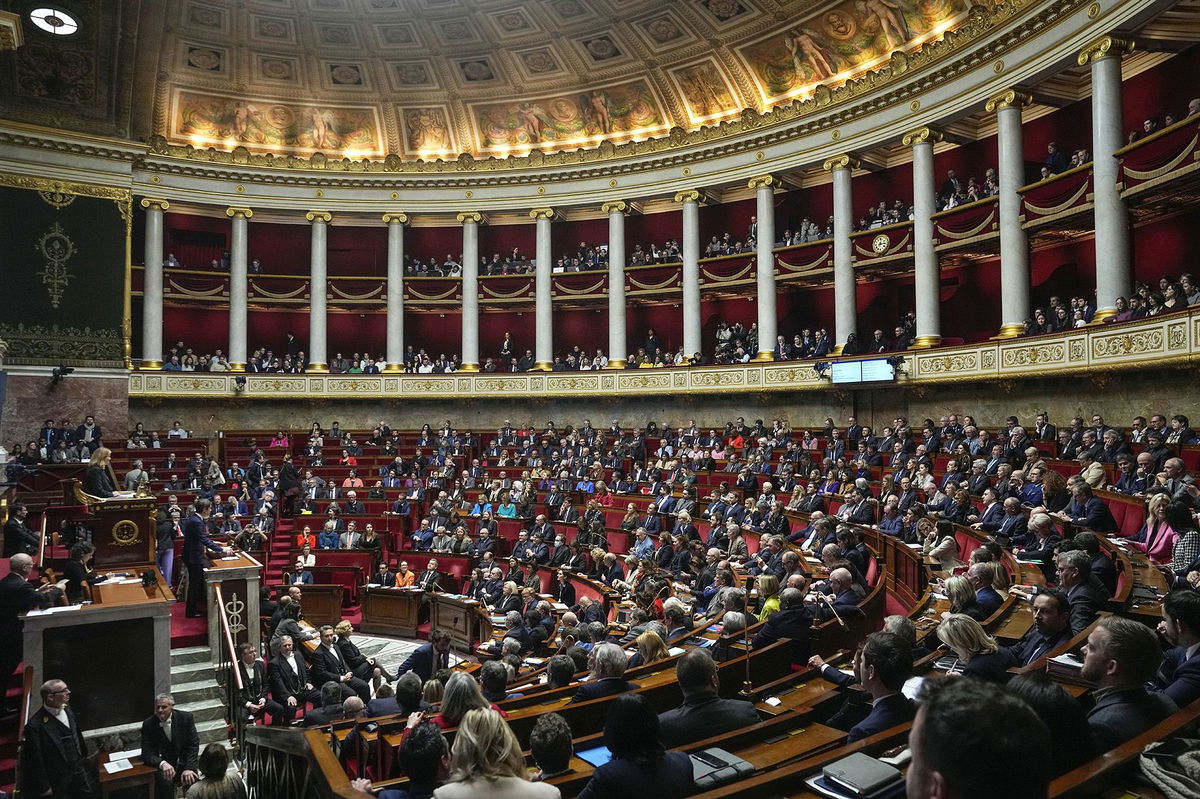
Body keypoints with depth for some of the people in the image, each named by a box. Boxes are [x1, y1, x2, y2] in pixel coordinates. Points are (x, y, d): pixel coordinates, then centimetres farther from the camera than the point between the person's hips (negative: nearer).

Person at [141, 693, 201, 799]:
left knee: (192, 779, -27)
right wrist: (162, 763, -31)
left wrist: (189, 768, -21)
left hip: (184, 762, 0)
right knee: (165, 782, -30)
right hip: (162, 766, 0)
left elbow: (193, 745, -6)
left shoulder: (186, 718, -7)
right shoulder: (148, 724, -7)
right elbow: (147, 754, -10)